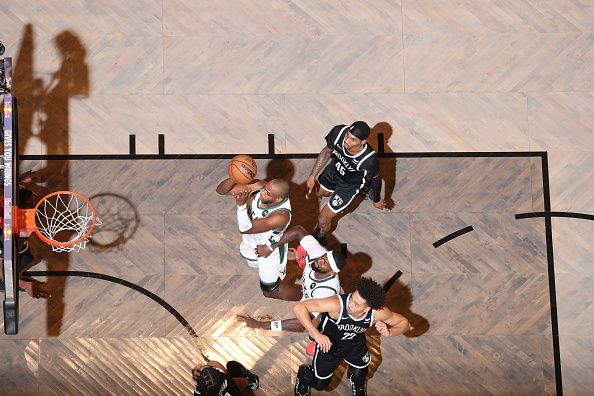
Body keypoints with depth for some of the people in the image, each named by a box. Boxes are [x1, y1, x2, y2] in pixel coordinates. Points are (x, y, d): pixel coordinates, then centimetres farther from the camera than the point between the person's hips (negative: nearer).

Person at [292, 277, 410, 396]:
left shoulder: (378, 312, -32)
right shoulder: (337, 304, -43)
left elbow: (404, 323, -14)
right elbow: (298, 308, -45)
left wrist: (389, 332, -35)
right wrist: (316, 334, -53)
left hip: (356, 344, 3)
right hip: (329, 343, -2)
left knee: (360, 377, 19)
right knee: (320, 384, 12)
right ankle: (304, 373, 46)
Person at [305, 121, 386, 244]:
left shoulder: (369, 160, -44)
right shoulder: (339, 132, -36)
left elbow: (376, 179, -20)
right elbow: (327, 151, -13)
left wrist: (377, 200, 0)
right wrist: (312, 177, -11)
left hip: (350, 184, -5)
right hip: (335, 168, 5)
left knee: (323, 220, 1)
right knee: (321, 192, 36)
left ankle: (317, 240, 38)